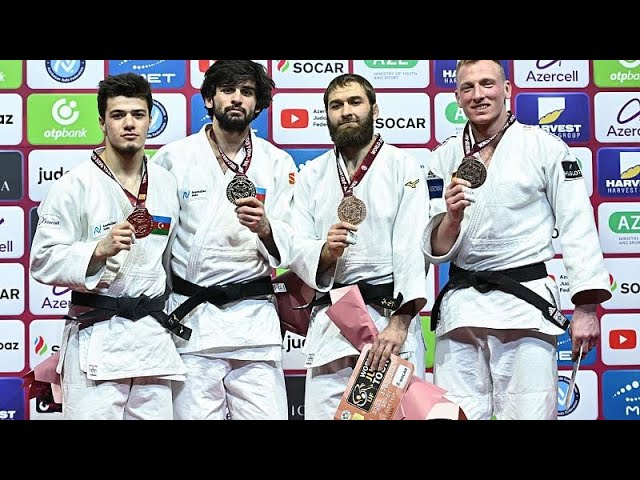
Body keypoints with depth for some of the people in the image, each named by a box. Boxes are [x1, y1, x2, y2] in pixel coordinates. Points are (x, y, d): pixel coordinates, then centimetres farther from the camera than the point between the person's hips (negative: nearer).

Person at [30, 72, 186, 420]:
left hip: (154, 337, 5)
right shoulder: (74, 185, -7)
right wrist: (99, 250, -22)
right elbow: (43, 261, -8)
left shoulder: (167, 183, 9)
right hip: (96, 338, -5)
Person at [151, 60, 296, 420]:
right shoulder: (173, 158, 3)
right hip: (189, 318, -1)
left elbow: (289, 248, 1)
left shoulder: (277, 163, 7)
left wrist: (265, 229, -20)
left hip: (254, 318, 1)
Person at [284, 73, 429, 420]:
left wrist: (399, 323, -18)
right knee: (321, 410, 1)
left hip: (391, 315, -3)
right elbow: (295, 249, 7)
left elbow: (412, 248, -8)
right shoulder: (312, 175, 13)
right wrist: (324, 252, -16)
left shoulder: (402, 166, 2)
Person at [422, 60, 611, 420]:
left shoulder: (544, 146, 1)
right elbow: (436, 249, 9)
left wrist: (587, 307, -9)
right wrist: (452, 218, -13)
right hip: (461, 305, 3)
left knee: (528, 414, -4)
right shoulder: (444, 159, 10)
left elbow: (578, 228, -2)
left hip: (525, 299, -3)